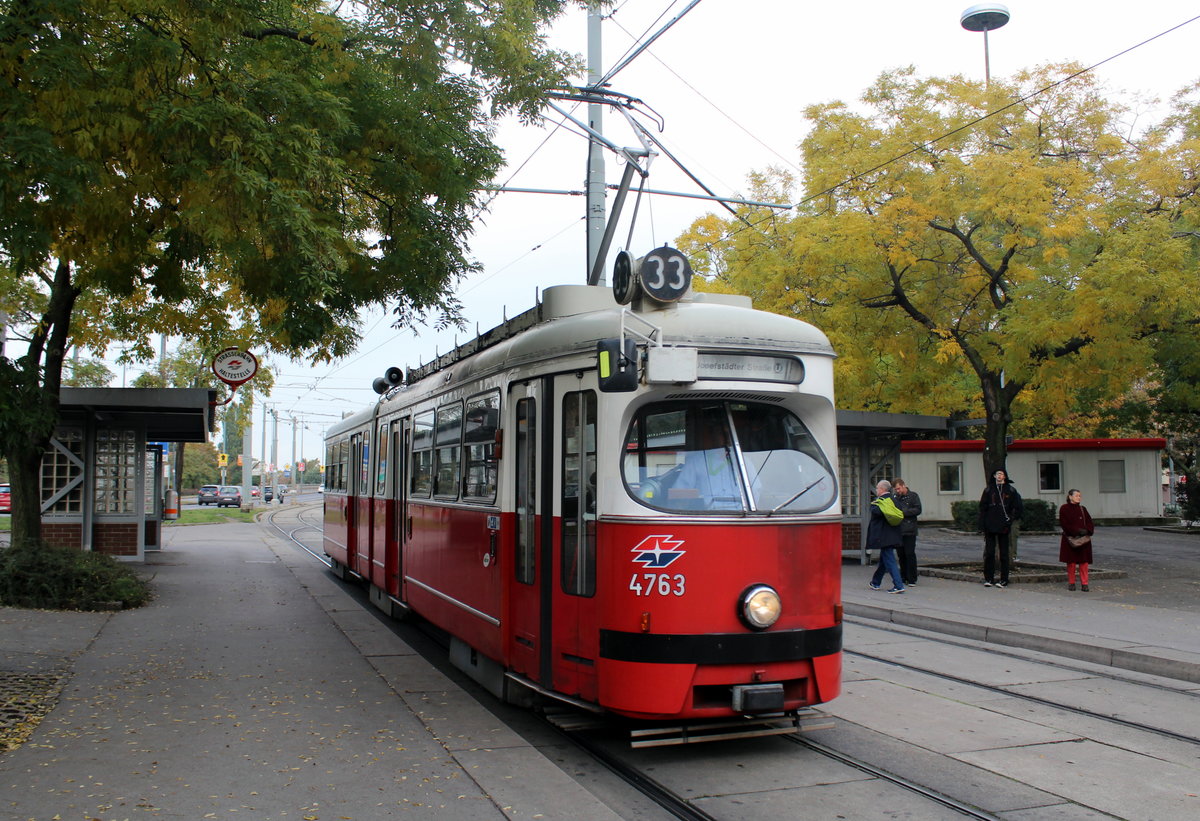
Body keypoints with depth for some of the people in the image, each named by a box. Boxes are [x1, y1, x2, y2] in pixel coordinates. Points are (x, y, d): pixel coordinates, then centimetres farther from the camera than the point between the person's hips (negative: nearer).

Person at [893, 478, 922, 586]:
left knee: (910, 554, -4)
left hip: (909, 530, -5)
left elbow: (918, 510, -8)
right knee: (901, 554, 9)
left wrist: (903, 512, -14)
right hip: (898, 530, 5)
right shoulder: (894, 497, 12)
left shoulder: (913, 496, 0)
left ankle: (912, 579, 1)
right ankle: (903, 577, 19)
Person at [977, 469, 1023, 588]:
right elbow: (982, 507, 6)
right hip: (990, 527, 1)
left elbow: (1018, 507, 8)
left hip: (1003, 526, -1)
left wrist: (1011, 519, -4)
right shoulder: (988, 490, 7)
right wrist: (982, 525, -2)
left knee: (1004, 553, 3)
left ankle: (1004, 580, 7)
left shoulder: (1010, 490, 4)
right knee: (989, 552, 1)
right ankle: (988, 578, 8)